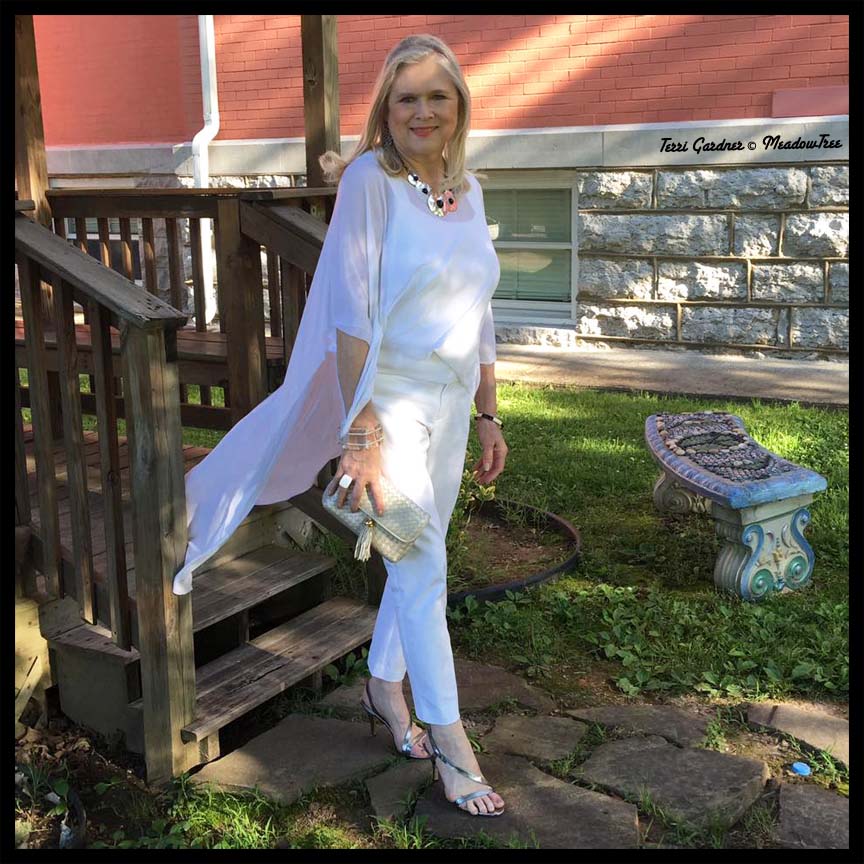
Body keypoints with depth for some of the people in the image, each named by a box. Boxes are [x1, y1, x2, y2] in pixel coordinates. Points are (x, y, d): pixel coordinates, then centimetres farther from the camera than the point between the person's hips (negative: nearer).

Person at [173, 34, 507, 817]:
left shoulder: (467, 188, 6)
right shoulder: (370, 181, -13)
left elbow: (477, 317, 13)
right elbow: (350, 317, -18)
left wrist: (488, 416, 13)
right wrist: (362, 436, -21)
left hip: (450, 402, 7)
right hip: (388, 401, -6)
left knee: (420, 557, 17)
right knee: (423, 570, -1)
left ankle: (384, 688, 39)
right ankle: (449, 744, 14)